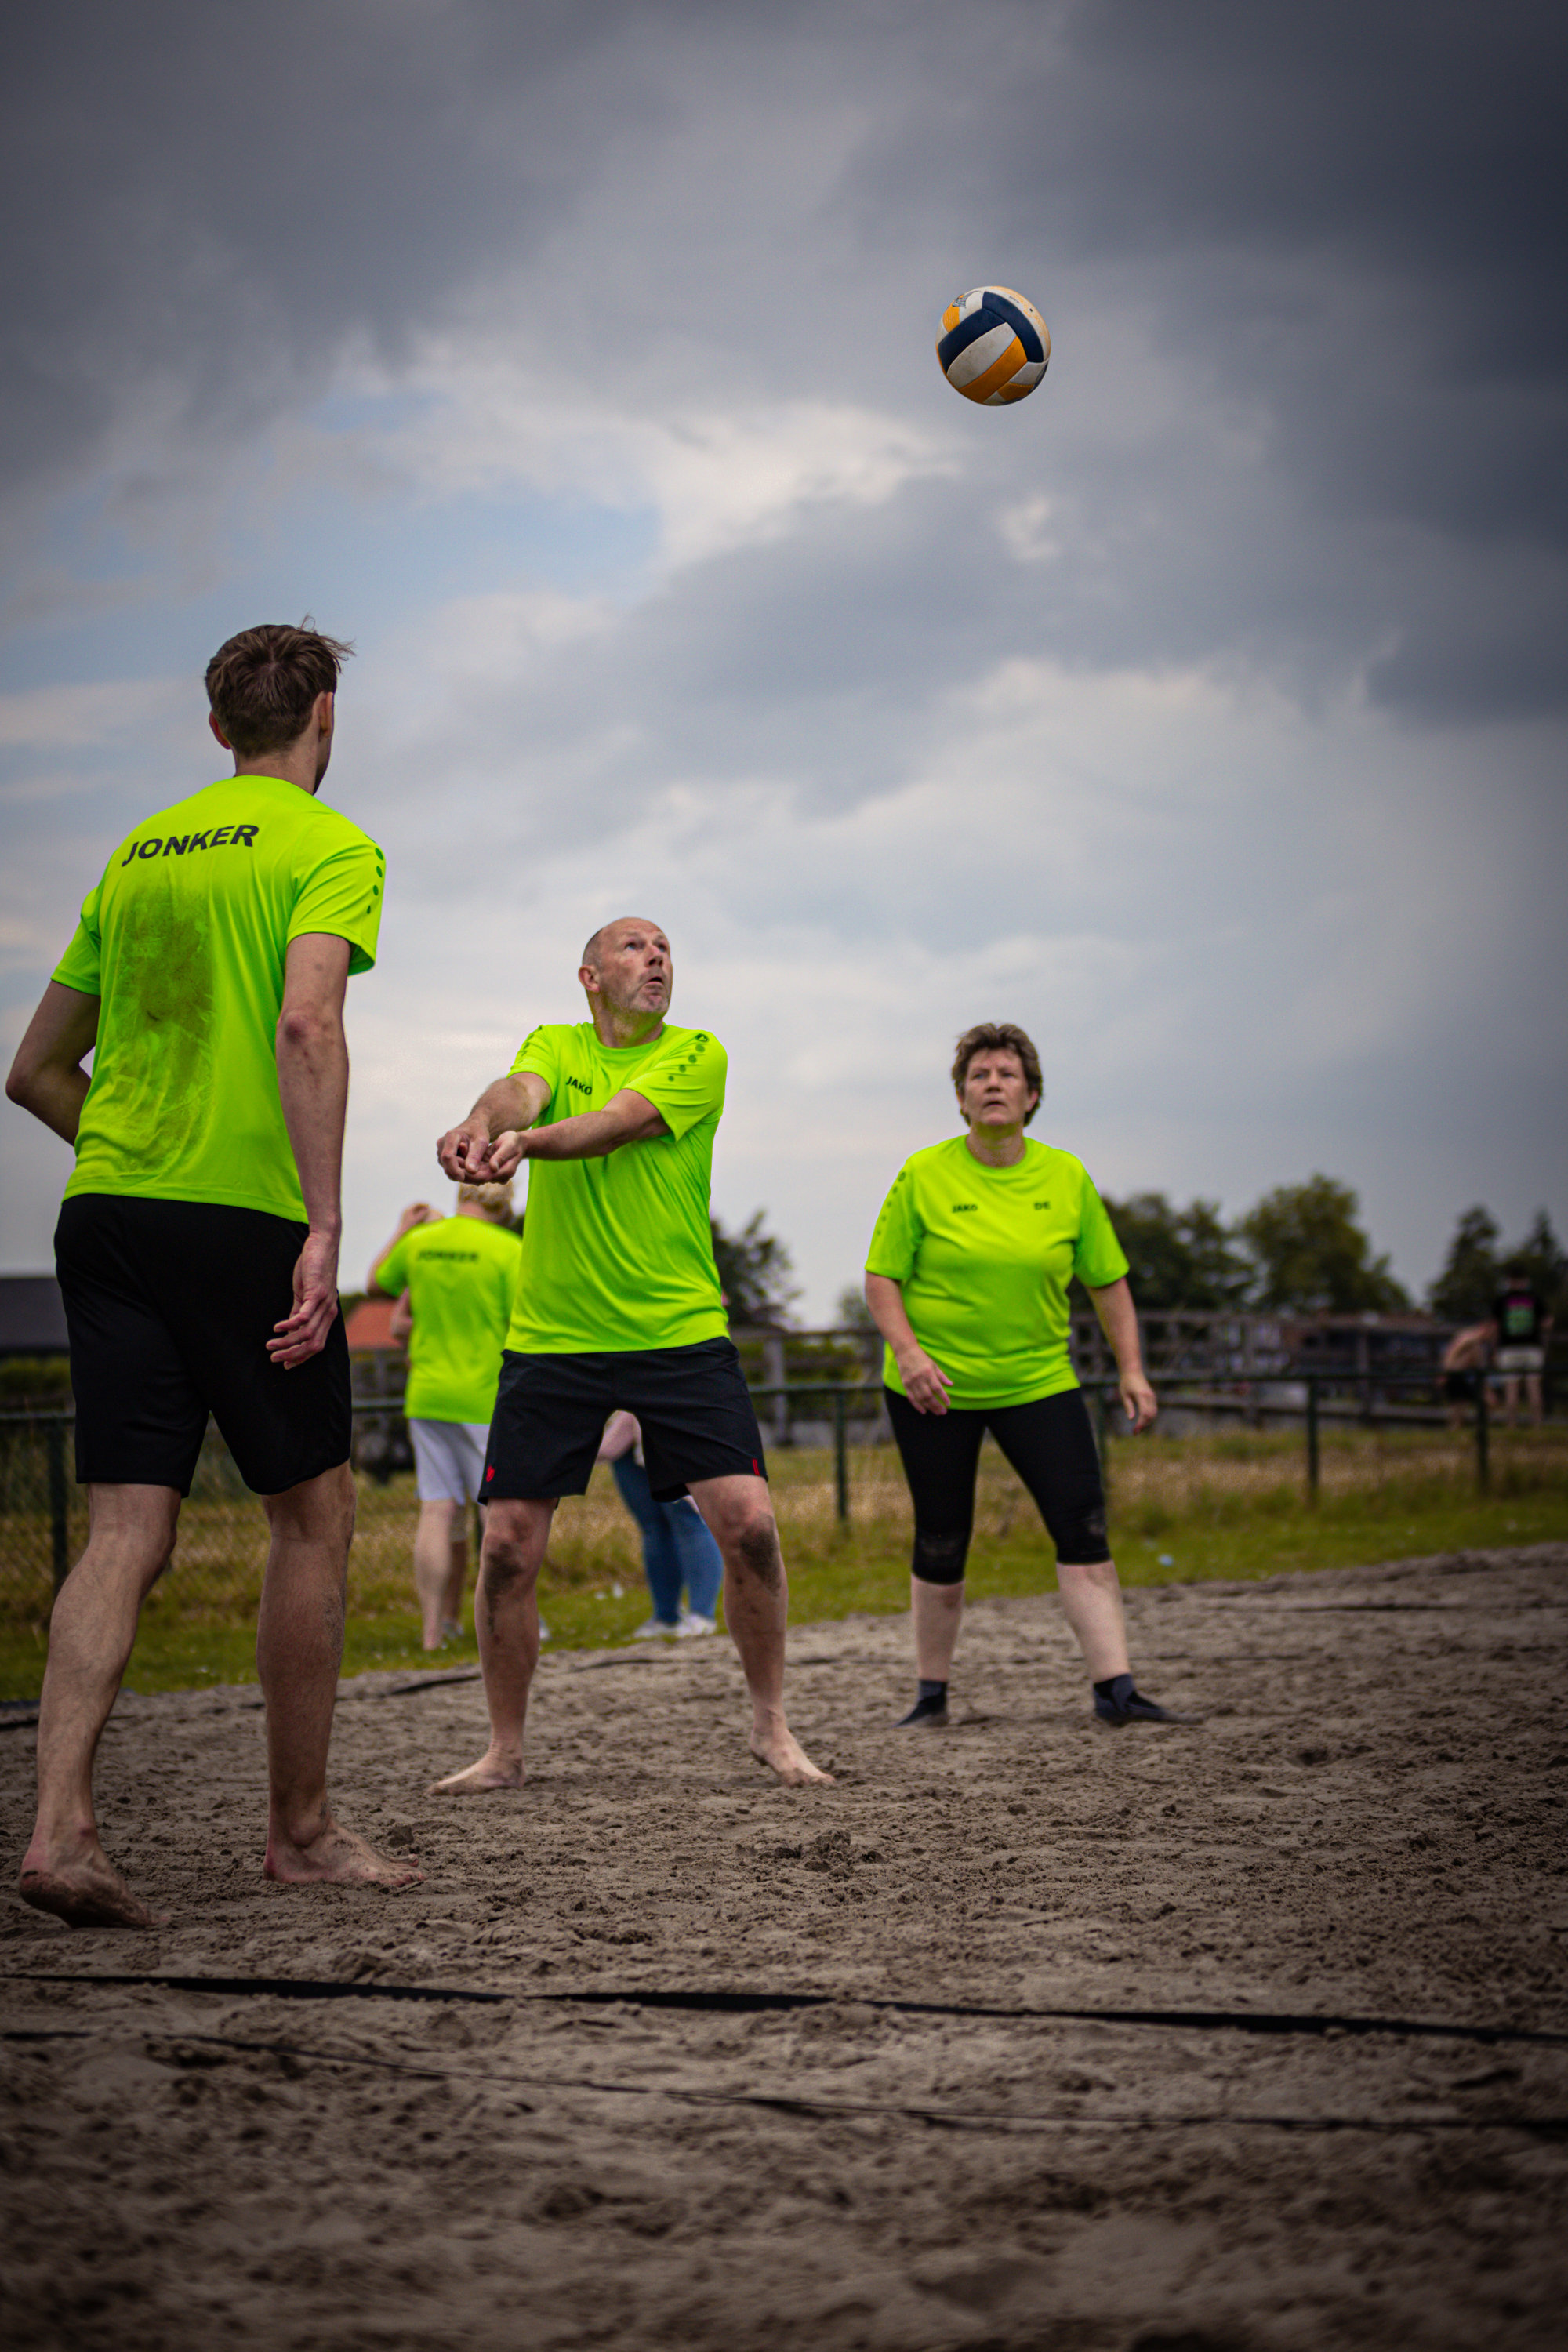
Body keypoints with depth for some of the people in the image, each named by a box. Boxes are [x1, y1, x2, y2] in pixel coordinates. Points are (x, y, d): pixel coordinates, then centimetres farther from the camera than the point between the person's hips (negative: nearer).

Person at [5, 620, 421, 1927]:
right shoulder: (330, 846, 0)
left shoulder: (137, 853, 19)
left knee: (128, 1529, 2)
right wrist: (323, 1227, -21)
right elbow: (306, 1025, -18)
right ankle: (301, 1830, 15)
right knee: (315, 1512, 8)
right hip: (245, 1213, -6)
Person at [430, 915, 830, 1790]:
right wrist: (481, 1125, -40)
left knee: (750, 1523, -11)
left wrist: (522, 1142, -37)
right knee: (508, 1547, -2)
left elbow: (616, 1121, -18)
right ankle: (506, 1751, 15)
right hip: (551, 1338, 2)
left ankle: (772, 1726, 8)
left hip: (681, 1333, -1)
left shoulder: (697, 1055, 1)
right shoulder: (556, 1045, 9)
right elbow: (519, 1092, -15)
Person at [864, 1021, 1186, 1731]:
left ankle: (1115, 1690, -11)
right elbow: (881, 1278, -3)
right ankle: (931, 1695, 19)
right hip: (934, 1388, -2)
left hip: (1038, 1381, 2)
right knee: (940, 1546, 4)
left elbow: (1108, 1280, 8)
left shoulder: (1067, 1178, 1)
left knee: (1084, 1530, -10)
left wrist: (1131, 1370, 1)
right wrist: (907, 1351, -18)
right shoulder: (923, 1176, -5)